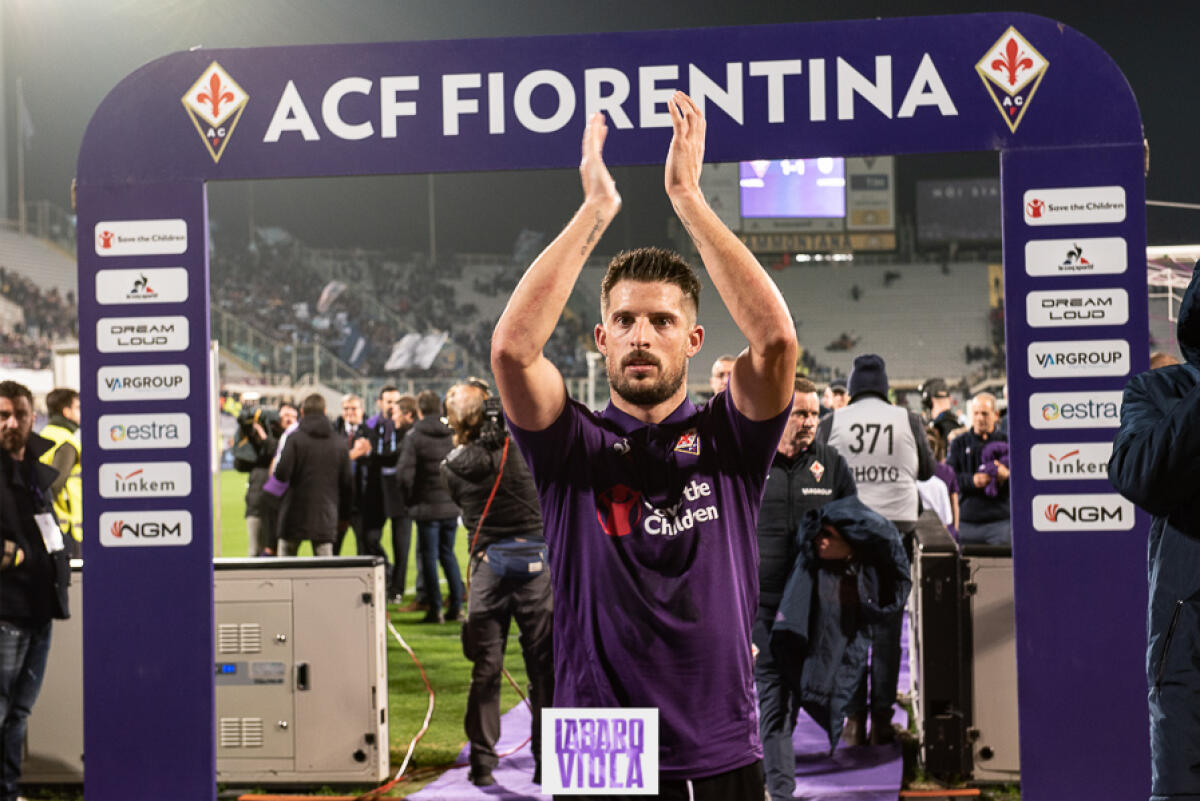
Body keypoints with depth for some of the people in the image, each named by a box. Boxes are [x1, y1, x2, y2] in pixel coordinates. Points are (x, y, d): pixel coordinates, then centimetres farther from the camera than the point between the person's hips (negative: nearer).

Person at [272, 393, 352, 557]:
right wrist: (343, 516, 19)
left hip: (295, 515, -2)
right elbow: (346, 484, 8)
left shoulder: (294, 439, -7)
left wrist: (274, 470, 10)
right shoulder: (340, 443, 5)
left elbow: (282, 474, -15)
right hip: (325, 518, 2)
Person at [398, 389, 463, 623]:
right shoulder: (453, 435, 3)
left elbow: (404, 473, -14)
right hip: (451, 506, 4)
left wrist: (411, 499, 1)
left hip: (427, 507, -4)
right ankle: (457, 606, 13)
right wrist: (455, 492, 11)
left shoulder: (414, 436, -9)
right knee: (448, 553, 15)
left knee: (429, 556, 4)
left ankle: (435, 609, 3)